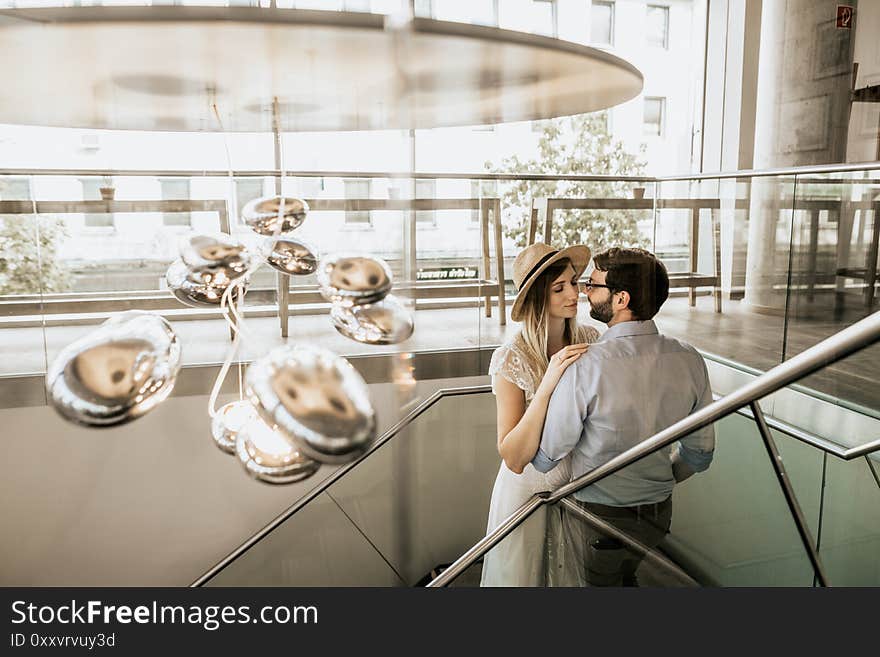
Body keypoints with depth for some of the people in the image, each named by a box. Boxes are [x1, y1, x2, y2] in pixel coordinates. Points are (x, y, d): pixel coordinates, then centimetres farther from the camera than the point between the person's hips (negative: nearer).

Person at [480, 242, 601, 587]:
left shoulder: (590, 339, -10)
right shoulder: (511, 359, -23)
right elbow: (514, 458, -27)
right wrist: (546, 385, -36)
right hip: (530, 490, -4)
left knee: (575, 574, 24)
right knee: (526, 574, 19)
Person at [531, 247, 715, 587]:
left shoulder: (584, 367, -28)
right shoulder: (689, 360, -11)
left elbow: (545, 459, -17)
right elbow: (700, 452, 1)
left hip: (598, 518, -5)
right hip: (659, 513, 5)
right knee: (625, 575, 30)